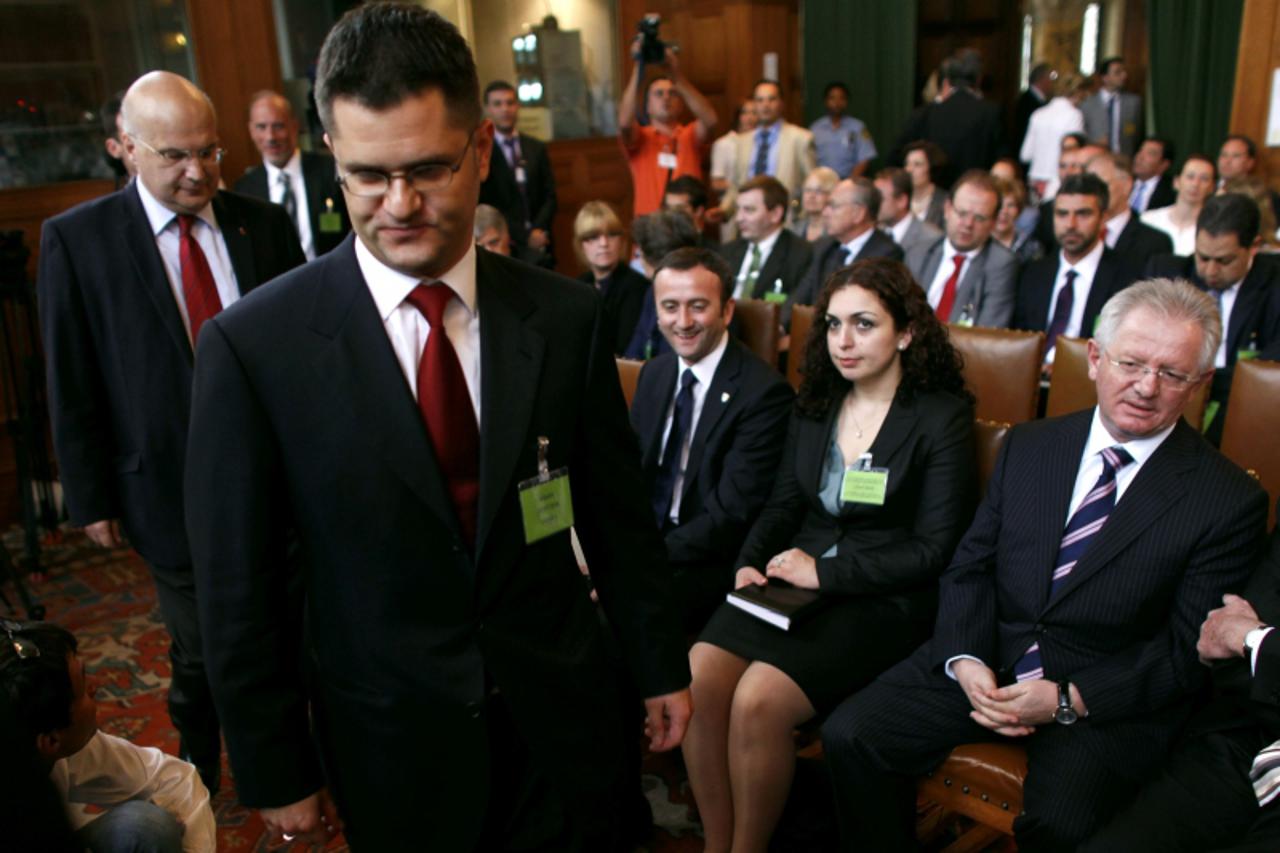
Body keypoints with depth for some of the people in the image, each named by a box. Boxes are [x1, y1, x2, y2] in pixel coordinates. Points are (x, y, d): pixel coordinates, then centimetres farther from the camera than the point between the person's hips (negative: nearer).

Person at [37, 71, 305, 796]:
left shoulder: (266, 224, -1)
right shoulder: (76, 240, -6)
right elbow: (72, 387, -3)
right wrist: (91, 500, -1)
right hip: (175, 492, -1)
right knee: (200, 657, 15)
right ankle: (199, 783, 41)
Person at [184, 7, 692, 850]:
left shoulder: (566, 316, -7)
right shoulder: (253, 347, -14)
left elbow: (616, 512, 1)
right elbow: (238, 588, -7)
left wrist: (660, 665, 8)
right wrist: (275, 772, -2)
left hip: (563, 723, 2)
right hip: (391, 749, -1)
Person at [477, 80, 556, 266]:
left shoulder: (537, 148, 11)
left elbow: (550, 197, 10)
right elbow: (485, 207, -7)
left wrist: (537, 231, -8)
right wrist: (525, 236, -13)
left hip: (540, 244, 4)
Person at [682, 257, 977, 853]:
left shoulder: (942, 418, -5)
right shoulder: (814, 406, 11)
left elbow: (934, 549, -8)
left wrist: (826, 571, -14)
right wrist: (750, 563, -3)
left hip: (883, 601, -5)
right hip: (795, 582, 5)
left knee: (758, 699, -27)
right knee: (697, 678, -21)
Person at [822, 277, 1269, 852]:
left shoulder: (1230, 501, -6)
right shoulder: (1028, 446, 6)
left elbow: (1187, 652, -6)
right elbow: (970, 567, 7)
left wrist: (1068, 700, -16)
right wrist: (965, 661, -10)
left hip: (1108, 698, -3)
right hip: (986, 663, 4)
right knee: (850, 734, -14)